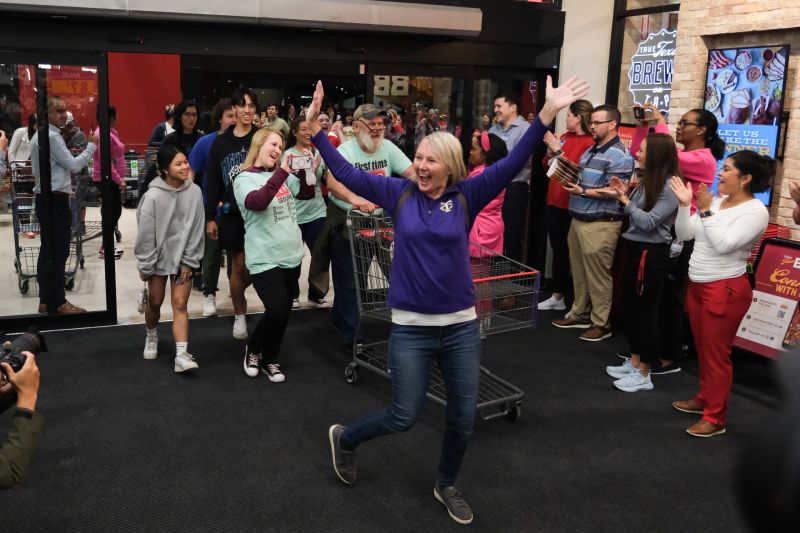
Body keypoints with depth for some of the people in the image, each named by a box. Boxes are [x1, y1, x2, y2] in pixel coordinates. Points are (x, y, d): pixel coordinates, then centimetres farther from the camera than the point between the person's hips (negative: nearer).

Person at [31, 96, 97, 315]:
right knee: (59, 252, -6)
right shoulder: (52, 136, -14)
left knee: (48, 251, 11)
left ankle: (46, 300, 16)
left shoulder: (40, 135, 17)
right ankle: (58, 303, -2)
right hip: (55, 200, -10)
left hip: (45, 198, 10)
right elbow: (74, 165, -16)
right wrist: (92, 145, -7)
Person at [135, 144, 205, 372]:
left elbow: (196, 229, -7)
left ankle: (181, 355, -9)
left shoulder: (194, 191, -12)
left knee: (180, 304, -5)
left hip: (183, 257, 1)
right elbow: (146, 234, -12)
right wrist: (145, 266, -8)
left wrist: (189, 261, -7)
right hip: (158, 256, -1)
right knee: (155, 302, 13)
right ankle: (152, 337, 41)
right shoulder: (153, 196, -18)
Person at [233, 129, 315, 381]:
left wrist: (304, 170, -7)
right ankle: (253, 348, 16)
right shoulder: (244, 179, -8)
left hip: (291, 255, 6)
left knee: (284, 313, 12)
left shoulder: (282, 175, 8)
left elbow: (307, 193, 10)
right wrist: (282, 172, -32)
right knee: (277, 312, -13)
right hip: (265, 259, -6)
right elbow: (257, 202, -28)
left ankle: (269, 359, 30)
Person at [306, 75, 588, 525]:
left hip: (462, 326, 2)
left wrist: (548, 113, -19)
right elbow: (347, 173, 0)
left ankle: (447, 486, 38)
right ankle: (344, 438, 37)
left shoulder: (466, 197, -3)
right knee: (403, 417, 7)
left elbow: (512, 165, -10)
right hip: (411, 327, -1)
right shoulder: (400, 194, -1)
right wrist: (317, 132, -7)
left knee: (463, 419, 12)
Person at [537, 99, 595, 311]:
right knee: (557, 250, 14)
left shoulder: (589, 143, -13)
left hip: (571, 205, -8)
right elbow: (547, 165, 15)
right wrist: (551, 151, -4)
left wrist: (559, 151, -17)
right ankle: (557, 296, 23)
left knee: (571, 252, 0)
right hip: (554, 201, 8)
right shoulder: (565, 136, 9)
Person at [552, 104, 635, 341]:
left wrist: (582, 192, -17)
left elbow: (614, 192, -20)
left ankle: (601, 323, 9)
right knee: (579, 271, 16)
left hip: (601, 224, -9)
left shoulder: (620, 156, -13)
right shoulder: (590, 150, 16)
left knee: (598, 275, -1)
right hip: (578, 219, 9)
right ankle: (579, 314, 29)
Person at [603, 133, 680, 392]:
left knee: (647, 313, -1)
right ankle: (634, 362, 30)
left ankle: (644, 374, 10)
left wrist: (625, 200, -15)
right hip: (636, 249, 9)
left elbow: (649, 221, -21)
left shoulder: (670, 187, -17)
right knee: (630, 309, 16)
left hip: (653, 255, -9)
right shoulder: (647, 181, 10)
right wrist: (624, 195, 0)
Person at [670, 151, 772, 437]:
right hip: (697, 285, 8)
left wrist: (706, 212, -20)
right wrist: (685, 204, -5)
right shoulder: (716, 201, 7)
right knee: (703, 350, 19)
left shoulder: (756, 211, -13)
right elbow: (684, 234, 7)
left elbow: (723, 244, -24)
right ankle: (705, 399, 36)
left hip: (725, 290, -7)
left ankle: (715, 418, 10)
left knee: (716, 354, -1)